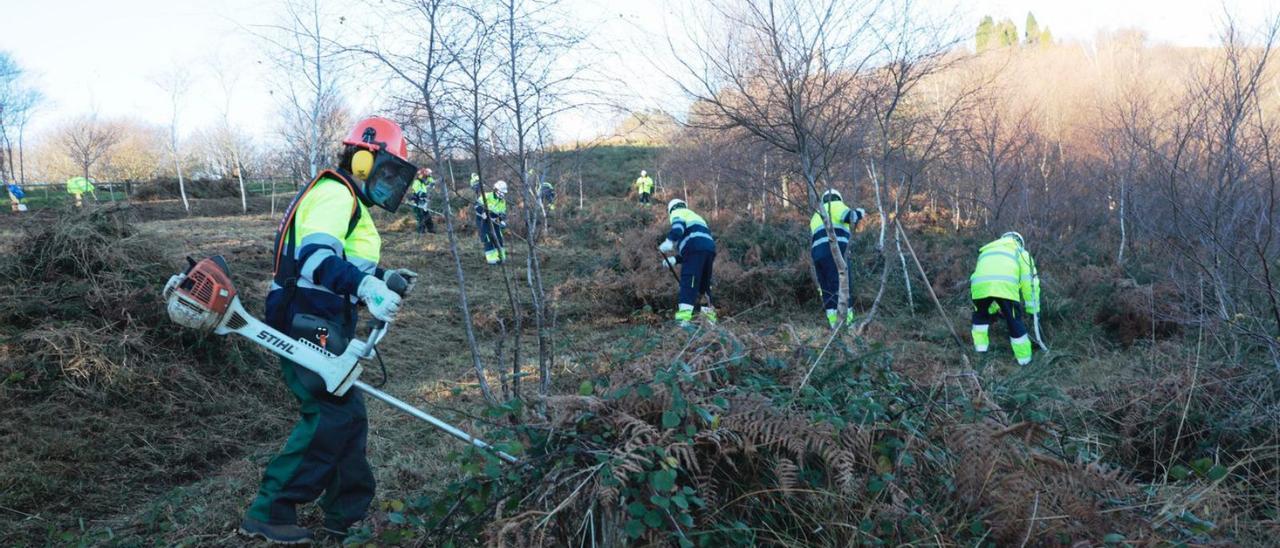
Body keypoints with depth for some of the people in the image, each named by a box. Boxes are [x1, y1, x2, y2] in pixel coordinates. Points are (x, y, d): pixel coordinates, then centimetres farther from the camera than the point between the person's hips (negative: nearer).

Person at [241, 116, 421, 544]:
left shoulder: (350, 203, 23)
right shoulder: (334, 193, -11)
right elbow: (316, 255, -28)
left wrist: (383, 278, 13)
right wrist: (365, 287, -40)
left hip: (319, 328, 11)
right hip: (310, 327, -11)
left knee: (349, 416, 11)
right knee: (330, 417, -12)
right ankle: (269, 513, -4)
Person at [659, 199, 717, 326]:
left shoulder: (677, 213, 17)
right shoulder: (695, 217, 40)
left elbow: (678, 228, -10)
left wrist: (669, 242, -18)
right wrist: (675, 259, 30)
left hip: (696, 249, -8)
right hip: (710, 249, 8)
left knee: (688, 282, -15)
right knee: (704, 284, 18)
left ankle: (684, 318, -27)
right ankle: (710, 316, 19)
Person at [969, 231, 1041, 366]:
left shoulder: (986, 251, 44)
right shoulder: (1020, 252, 32)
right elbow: (1029, 282, 25)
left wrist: (993, 308, 58)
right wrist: (1033, 309, 30)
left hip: (980, 285, 3)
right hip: (1006, 285, -3)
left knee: (980, 315, 32)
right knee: (1014, 320, 15)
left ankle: (980, 345, 33)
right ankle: (1024, 357, 23)